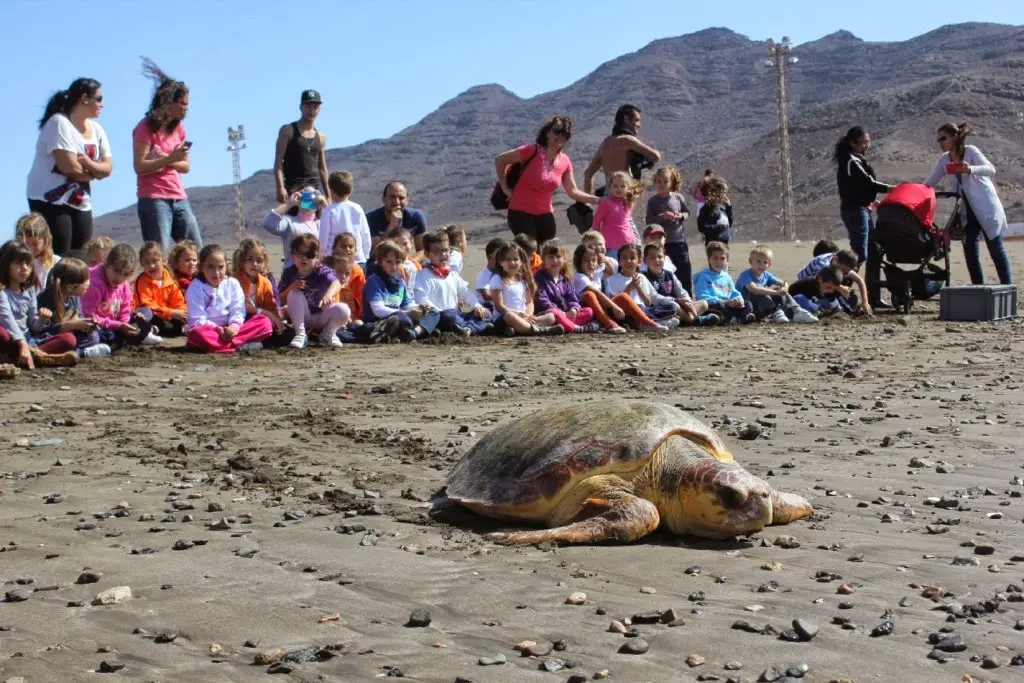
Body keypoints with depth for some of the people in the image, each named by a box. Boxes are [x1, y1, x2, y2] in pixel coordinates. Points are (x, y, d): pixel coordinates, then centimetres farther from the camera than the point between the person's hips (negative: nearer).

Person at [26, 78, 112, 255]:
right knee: (58, 257, -10)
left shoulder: (96, 129, 8)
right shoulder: (60, 123, -14)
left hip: (81, 202, 7)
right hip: (50, 201, -7)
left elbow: (107, 167, 1)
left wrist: (88, 163, -19)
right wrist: (93, 173, -5)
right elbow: (69, 167, -22)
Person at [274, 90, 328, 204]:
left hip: (316, 187, 5)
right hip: (294, 187, -5)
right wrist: (280, 188, -17)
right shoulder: (288, 131, 3)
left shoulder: (321, 137, 17)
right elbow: (278, 161, -4)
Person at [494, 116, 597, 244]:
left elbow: (573, 191, 6)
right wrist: (505, 187, -6)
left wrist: (597, 200, -5)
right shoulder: (533, 151, -15)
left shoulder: (564, 162, 2)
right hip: (521, 212, -6)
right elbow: (499, 160, -8)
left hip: (545, 215, 6)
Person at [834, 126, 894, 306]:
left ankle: (874, 298, 14)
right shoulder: (851, 161, -14)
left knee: (874, 254, 11)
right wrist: (892, 189, -22)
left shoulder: (857, 160, 17)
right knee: (859, 255, -13)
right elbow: (867, 182, -21)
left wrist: (871, 200, 13)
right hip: (855, 211, -10)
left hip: (863, 210, 10)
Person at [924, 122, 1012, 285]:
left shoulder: (970, 151, -10)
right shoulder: (943, 159, 7)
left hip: (986, 208, -6)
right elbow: (929, 183, 11)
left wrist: (970, 169, -41)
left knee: (996, 249, -3)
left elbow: (991, 169, -23)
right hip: (968, 210, 6)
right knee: (970, 251, 1)